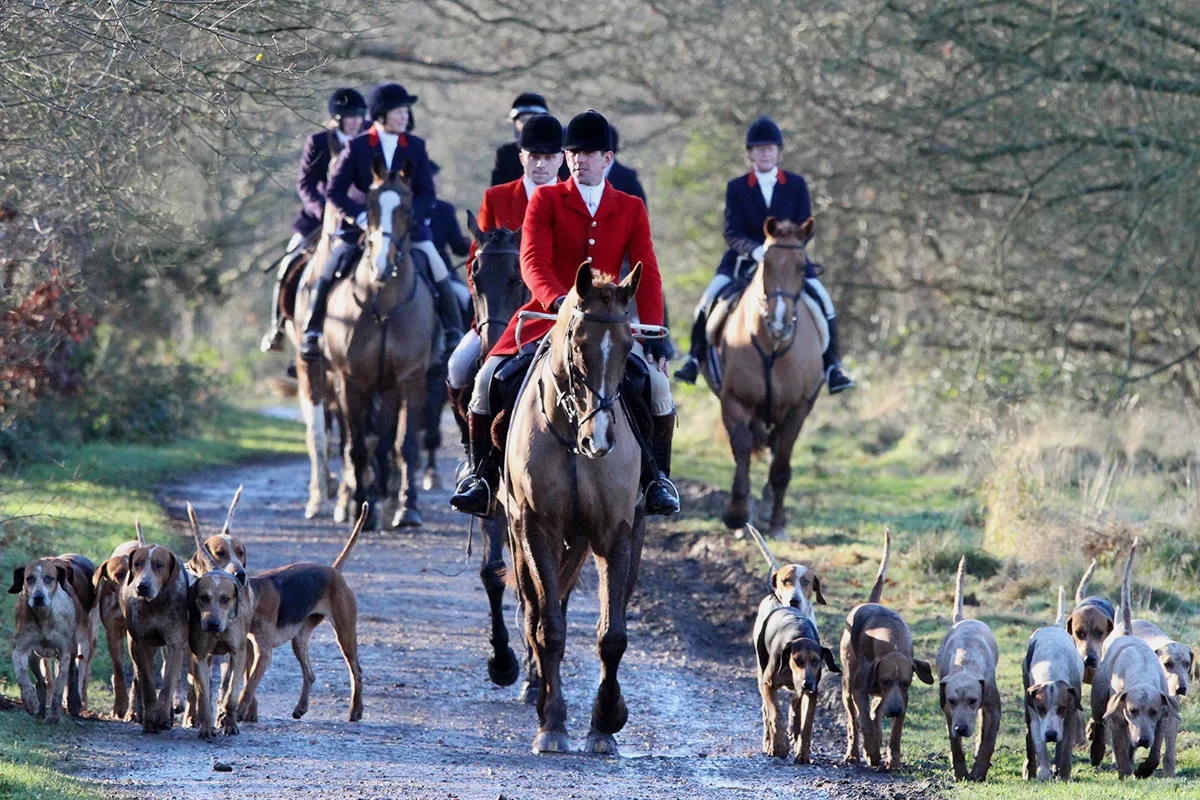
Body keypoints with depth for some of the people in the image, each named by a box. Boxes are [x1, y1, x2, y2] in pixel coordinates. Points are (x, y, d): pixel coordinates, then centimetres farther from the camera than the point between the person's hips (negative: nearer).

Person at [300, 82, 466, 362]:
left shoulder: (415, 147, 3)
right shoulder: (357, 147, -3)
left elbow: (428, 195, 2)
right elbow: (335, 191, -3)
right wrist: (361, 217, -17)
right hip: (360, 226, -1)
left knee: (439, 273, -13)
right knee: (328, 272, -12)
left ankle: (454, 335, 1)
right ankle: (312, 331, 5)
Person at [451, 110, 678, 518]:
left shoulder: (631, 209, 6)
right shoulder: (546, 201, 1)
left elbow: (647, 276, 0)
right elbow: (532, 261, -13)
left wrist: (653, 335, -15)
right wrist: (557, 300, -34)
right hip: (547, 317, -1)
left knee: (657, 383, -20)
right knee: (487, 379, -21)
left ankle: (658, 478, -2)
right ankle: (482, 476, -6)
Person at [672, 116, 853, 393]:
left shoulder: (796, 185, 4)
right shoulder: (736, 188, 1)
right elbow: (732, 233, -7)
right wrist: (756, 250, -27)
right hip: (744, 260, 0)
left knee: (824, 304, -15)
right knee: (708, 301, -19)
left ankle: (831, 367, -4)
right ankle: (694, 359, -7)